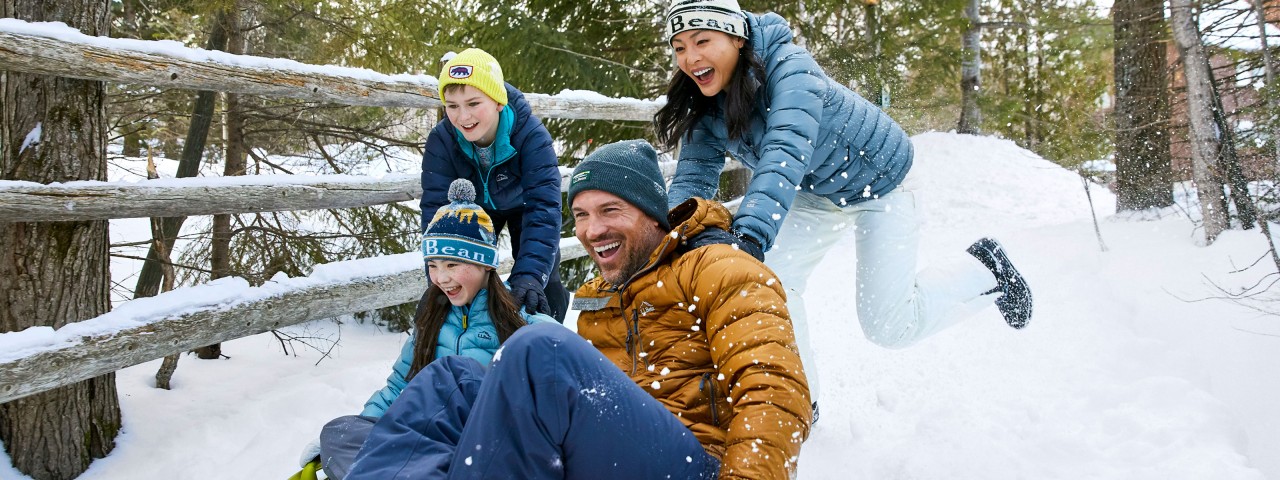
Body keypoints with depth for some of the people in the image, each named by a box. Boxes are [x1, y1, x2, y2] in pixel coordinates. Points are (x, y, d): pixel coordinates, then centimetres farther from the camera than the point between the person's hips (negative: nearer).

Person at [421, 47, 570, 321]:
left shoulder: (531, 135, -39)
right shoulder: (441, 140, -32)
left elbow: (542, 206, -45)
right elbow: (436, 208, -32)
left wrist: (529, 275, -58)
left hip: (521, 204, -1)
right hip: (475, 208, 2)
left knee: (544, 287, -8)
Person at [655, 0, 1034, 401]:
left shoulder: (789, 68, -35)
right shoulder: (705, 111, -13)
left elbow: (787, 151, -48)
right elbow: (693, 179, -18)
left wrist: (748, 235, -63)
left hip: (878, 178, -6)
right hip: (819, 192, 6)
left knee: (888, 326, -8)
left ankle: (985, 268, 16)